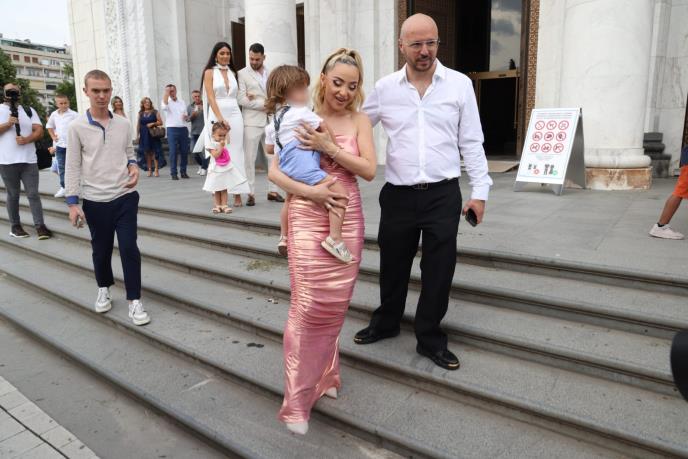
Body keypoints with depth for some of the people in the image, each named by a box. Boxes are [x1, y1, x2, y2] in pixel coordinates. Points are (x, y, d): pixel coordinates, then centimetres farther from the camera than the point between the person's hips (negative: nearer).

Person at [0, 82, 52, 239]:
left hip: (29, 160, 2)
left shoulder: (29, 110, 14)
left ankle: (40, 226, -1)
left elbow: (39, 131, 4)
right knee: (13, 195, 6)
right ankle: (15, 226, 15)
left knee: (33, 194, -1)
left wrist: (27, 139, -13)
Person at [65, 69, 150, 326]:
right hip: (95, 201, -1)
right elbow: (73, 167, -2)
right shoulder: (77, 127, -4)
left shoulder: (123, 124, 3)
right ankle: (104, 289, 38)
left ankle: (134, 301, 6)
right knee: (101, 250, 12)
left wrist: (133, 167, -7)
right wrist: (72, 202, -7)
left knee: (129, 248, -4)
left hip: (125, 197, 1)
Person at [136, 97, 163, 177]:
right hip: (144, 135, 2)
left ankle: (156, 170, -5)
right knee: (147, 152, 3)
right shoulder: (140, 113, 11)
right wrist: (137, 135, 8)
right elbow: (138, 125, 12)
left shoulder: (155, 112, 4)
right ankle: (149, 170, 8)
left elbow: (160, 122, 2)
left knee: (155, 151, -7)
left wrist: (153, 123, -13)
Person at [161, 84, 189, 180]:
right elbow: (164, 107, -21)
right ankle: (173, 173, -1)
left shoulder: (182, 101, 16)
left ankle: (183, 172, 13)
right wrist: (166, 92, -18)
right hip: (172, 129, -3)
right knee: (173, 152, -5)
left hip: (183, 128, 4)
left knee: (184, 151, 3)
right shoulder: (167, 101, 4)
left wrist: (186, 117, -3)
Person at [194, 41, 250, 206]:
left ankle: (237, 194, 0)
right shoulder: (209, 72, 3)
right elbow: (211, 98, -8)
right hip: (217, 115, -3)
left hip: (235, 115, 3)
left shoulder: (233, 72, 15)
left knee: (235, 153, -1)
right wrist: (220, 118, -18)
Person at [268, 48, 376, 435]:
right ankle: (298, 397, 10)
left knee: (336, 304, 11)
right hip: (308, 219, -2)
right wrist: (307, 190, -19)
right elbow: (275, 171, -3)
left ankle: (324, 375, 35)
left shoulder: (359, 121, 4)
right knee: (309, 305, -5)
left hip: (348, 220, 3)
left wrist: (330, 147, -16)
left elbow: (370, 170, -6)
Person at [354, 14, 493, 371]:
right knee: (393, 265, 14)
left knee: (439, 271, 7)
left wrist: (480, 191, 0)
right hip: (397, 194, 1)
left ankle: (430, 339, 27)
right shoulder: (384, 88, 3)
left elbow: (471, 141, 3)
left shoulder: (459, 84, 1)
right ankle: (385, 323, 39)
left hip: (443, 194, -1)